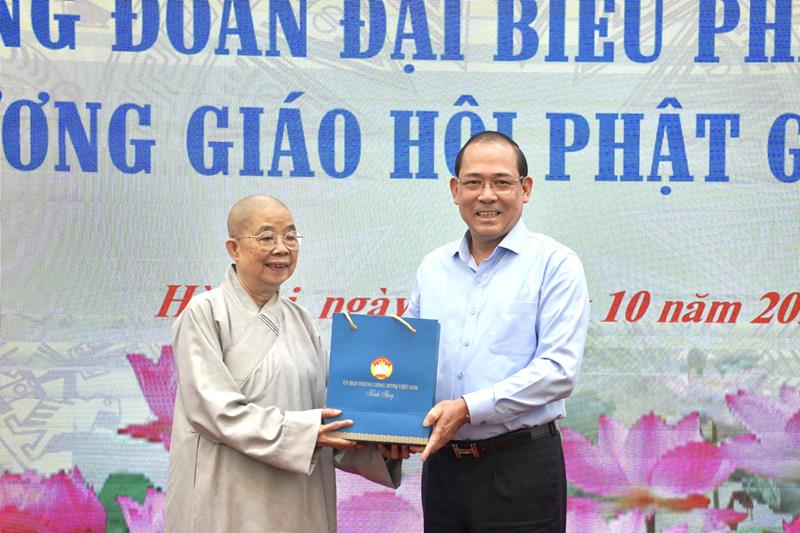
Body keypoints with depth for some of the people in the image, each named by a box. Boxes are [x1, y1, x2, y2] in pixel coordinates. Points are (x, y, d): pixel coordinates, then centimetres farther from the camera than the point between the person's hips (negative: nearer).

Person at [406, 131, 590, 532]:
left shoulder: (554, 263, -5)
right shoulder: (432, 268, 11)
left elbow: (559, 368, -14)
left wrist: (468, 408, -20)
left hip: (521, 468, -4)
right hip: (442, 466, 5)